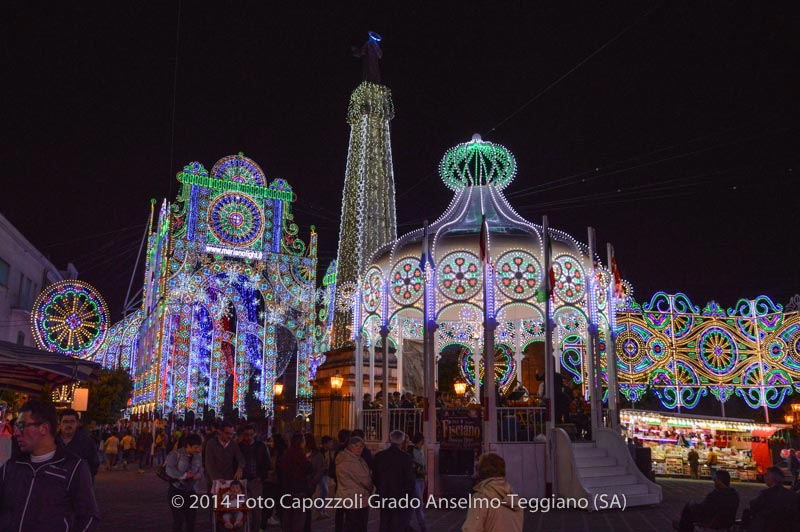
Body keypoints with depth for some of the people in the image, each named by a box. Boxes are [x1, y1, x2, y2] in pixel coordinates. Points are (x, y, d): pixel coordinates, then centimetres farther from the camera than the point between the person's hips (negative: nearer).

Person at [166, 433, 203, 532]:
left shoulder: (197, 457, 9)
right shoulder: (175, 454, -11)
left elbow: (201, 471, 8)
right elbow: (169, 470, -23)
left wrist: (199, 475, -14)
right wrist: (184, 475, -24)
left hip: (190, 491, 5)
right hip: (176, 491, -5)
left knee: (192, 517, 8)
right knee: (178, 519, -5)